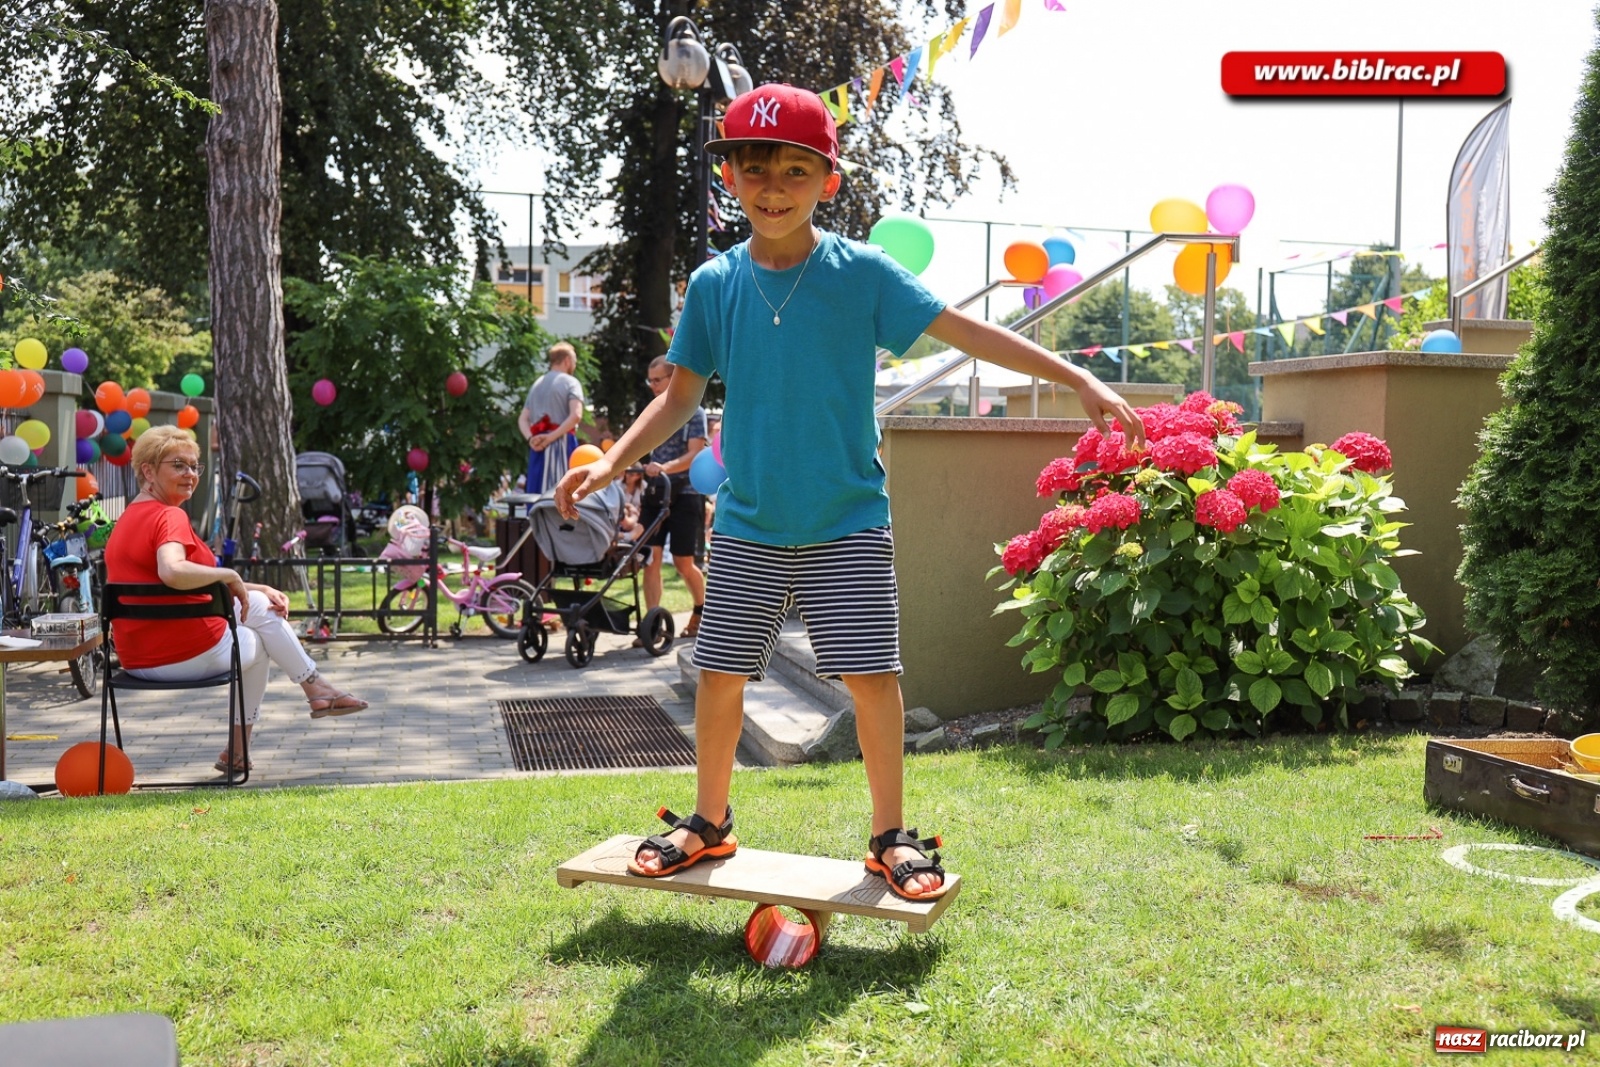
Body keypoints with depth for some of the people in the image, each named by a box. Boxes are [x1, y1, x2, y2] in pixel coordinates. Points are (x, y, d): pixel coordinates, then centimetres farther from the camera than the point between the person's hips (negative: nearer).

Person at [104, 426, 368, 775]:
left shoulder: (130, 517, 15)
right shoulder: (169, 516, -17)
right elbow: (172, 572, -39)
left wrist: (257, 589, 9)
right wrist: (230, 575, -23)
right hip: (188, 654, -9)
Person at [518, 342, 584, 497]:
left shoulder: (537, 384, 19)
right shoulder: (570, 382, -1)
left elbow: (522, 419, 12)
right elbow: (576, 415, -18)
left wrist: (531, 438, -3)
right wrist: (551, 437, -16)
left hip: (538, 447, 6)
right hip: (562, 445, -6)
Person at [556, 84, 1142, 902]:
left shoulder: (863, 273, -7)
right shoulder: (714, 284, 0)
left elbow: (967, 331, -9)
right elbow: (682, 394, 8)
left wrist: (1080, 381, -14)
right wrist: (613, 462, -3)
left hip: (848, 522, -2)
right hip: (747, 524, 2)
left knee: (871, 674, -5)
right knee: (720, 671, 7)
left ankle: (890, 836, 14)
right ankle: (709, 822, 27)